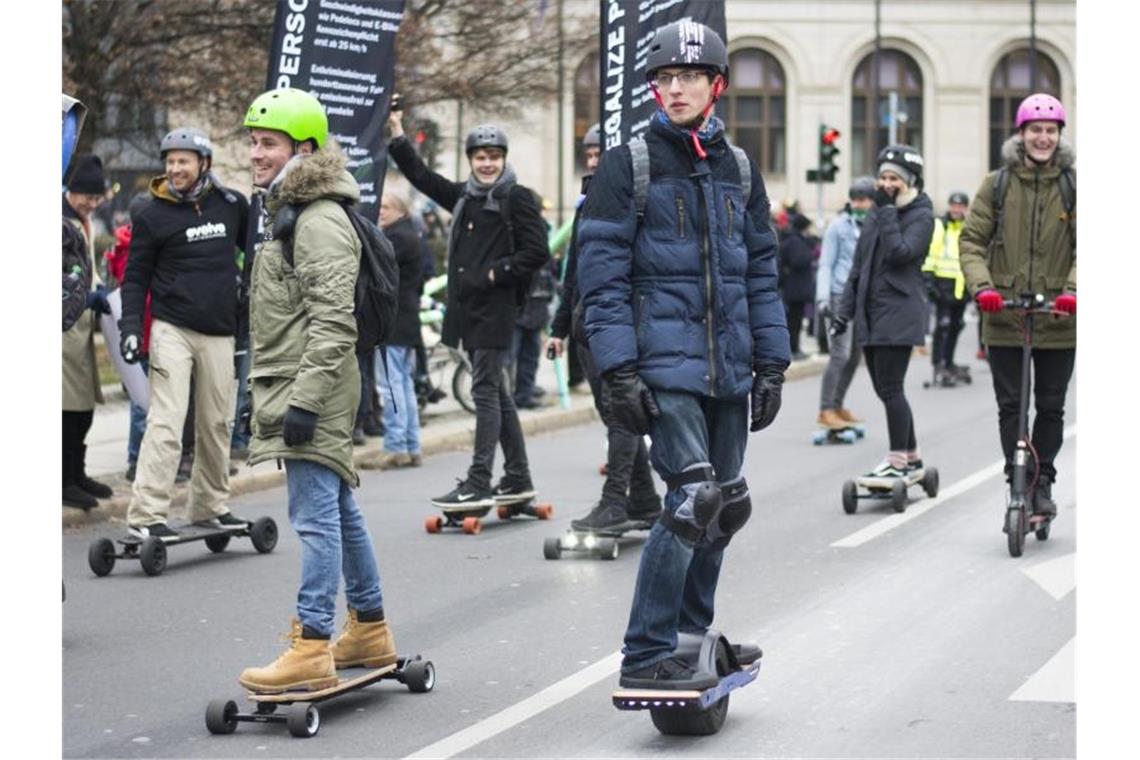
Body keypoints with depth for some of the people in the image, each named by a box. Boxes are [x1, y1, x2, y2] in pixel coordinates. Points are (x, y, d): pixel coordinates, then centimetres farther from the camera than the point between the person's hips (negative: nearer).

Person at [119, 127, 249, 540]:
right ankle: (146, 514, -14)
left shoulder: (231, 205, 7)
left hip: (219, 333, 4)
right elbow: (136, 277, 1)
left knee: (217, 424, 10)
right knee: (166, 422, -12)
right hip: (172, 330, -4)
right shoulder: (153, 215, -2)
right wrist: (130, 327, -10)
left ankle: (210, 504, 23)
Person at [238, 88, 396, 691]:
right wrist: (271, 393, 26)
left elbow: (332, 320, -22)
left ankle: (312, 649, -13)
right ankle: (370, 631, 24)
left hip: (315, 391, -11)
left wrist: (306, 397, -25)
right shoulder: (284, 212, 20)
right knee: (340, 512, 16)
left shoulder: (321, 221, -15)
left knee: (315, 517, -12)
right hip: (291, 388, 11)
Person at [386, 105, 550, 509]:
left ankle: (479, 483, -12)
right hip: (467, 307, 8)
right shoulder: (464, 196, 17)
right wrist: (397, 133, 20)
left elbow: (537, 252, -10)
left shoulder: (517, 198, -5)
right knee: (496, 392, 12)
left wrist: (496, 273, -12)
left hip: (497, 308, -8)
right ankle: (518, 478, 20)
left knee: (485, 390, -11)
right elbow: (422, 177, 24)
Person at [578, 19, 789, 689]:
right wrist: (619, 370, -13)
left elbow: (762, 271, 17)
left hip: (730, 365, 6)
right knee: (693, 498, -16)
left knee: (727, 504, 11)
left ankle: (691, 632, 27)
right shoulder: (629, 165, -2)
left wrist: (772, 362, 11)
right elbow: (603, 274, -6)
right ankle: (646, 657, -10)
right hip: (666, 362, -6)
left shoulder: (738, 168, 13)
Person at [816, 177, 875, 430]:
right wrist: (823, 297, -11)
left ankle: (838, 406, 22)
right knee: (840, 355, -12)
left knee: (855, 356, 10)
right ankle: (825, 410, -9)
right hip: (842, 296, -6)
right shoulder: (839, 225, -3)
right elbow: (825, 265, -2)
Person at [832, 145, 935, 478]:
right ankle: (911, 454, 21)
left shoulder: (921, 216, -3)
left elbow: (900, 252, -20)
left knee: (890, 388, -10)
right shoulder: (876, 215, 17)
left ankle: (898, 460, -5)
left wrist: (888, 210, -15)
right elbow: (858, 266, 20)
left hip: (898, 312, -7)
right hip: (871, 313, 7)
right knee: (885, 388, 10)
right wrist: (846, 310, 16)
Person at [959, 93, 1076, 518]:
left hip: (1057, 318, 0)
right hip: (1004, 318, 0)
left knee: (1051, 407, 8)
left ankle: (1043, 482, 22)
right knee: (1010, 406, 0)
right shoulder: (997, 184, 3)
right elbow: (972, 240, 2)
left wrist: (1073, 291, -18)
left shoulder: (1073, 186, 2)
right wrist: (982, 286, -15)